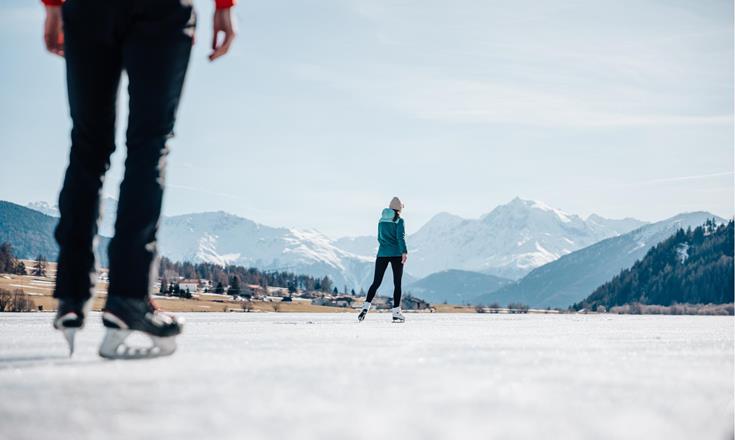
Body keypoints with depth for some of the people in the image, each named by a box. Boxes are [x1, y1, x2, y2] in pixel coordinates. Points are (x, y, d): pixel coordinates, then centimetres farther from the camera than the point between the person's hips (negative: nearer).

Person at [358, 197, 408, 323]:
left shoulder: (382, 220, 12)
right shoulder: (399, 220, -4)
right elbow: (401, 237, -16)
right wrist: (404, 252, -23)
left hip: (382, 254, 4)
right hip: (396, 254, -4)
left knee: (376, 283, 4)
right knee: (397, 284, 3)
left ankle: (366, 307, -15)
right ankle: (396, 313, 2)